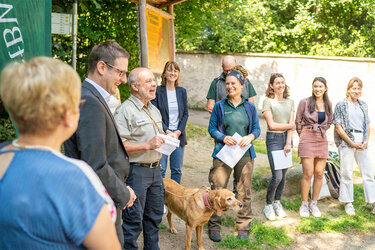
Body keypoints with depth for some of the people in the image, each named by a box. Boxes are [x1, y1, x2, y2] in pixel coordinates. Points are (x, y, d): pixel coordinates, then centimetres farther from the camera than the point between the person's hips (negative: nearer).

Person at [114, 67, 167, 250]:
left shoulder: (154, 110, 17)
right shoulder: (125, 111, -12)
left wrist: (165, 139, 8)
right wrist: (147, 145, -23)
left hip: (155, 170, 8)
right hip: (136, 171, -8)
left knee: (155, 215, 17)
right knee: (133, 220, -1)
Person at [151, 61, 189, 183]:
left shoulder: (182, 91, 10)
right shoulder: (158, 91, -2)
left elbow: (186, 113, 8)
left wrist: (178, 132, -5)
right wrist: (167, 131, -13)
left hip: (179, 135, 4)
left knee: (177, 170, 8)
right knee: (160, 169, -3)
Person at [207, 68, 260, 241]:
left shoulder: (250, 107, 9)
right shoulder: (219, 106, 5)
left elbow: (257, 128, 10)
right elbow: (211, 128, 3)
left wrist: (250, 137, -11)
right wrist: (224, 137, -15)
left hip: (245, 154, 2)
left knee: (244, 191, 6)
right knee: (217, 190, -3)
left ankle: (243, 227, 20)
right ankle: (214, 226, 10)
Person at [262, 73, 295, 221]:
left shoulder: (290, 102, 10)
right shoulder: (268, 102, -5)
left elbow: (291, 124, 4)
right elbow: (271, 125, -10)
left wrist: (288, 143, -5)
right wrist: (289, 126, -1)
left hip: (287, 138, 5)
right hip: (273, 139, -5)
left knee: (283, 175, 9)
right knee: (277, 176, -10)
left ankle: (277, 203, 25)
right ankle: (268, 205, 8)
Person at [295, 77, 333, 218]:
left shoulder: (328, 104, 9)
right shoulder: (304, 102, -3)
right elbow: (298, 121, 4)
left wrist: (321, 131, 13)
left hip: (322, 140, 4)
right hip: (307, 140, -4)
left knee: (319, 173, 4)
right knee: (308, 174, -6)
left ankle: (314, 204, 17)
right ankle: (304, 204, 7)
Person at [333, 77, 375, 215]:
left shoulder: (363, 105, 15)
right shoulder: (341, 105, 0)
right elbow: (338, 127, -5)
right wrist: (351, 143, -10)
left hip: (362, 142, 4)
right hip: (346, 141, -4)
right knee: (346, 173, -1)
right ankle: (348, 203, 10)